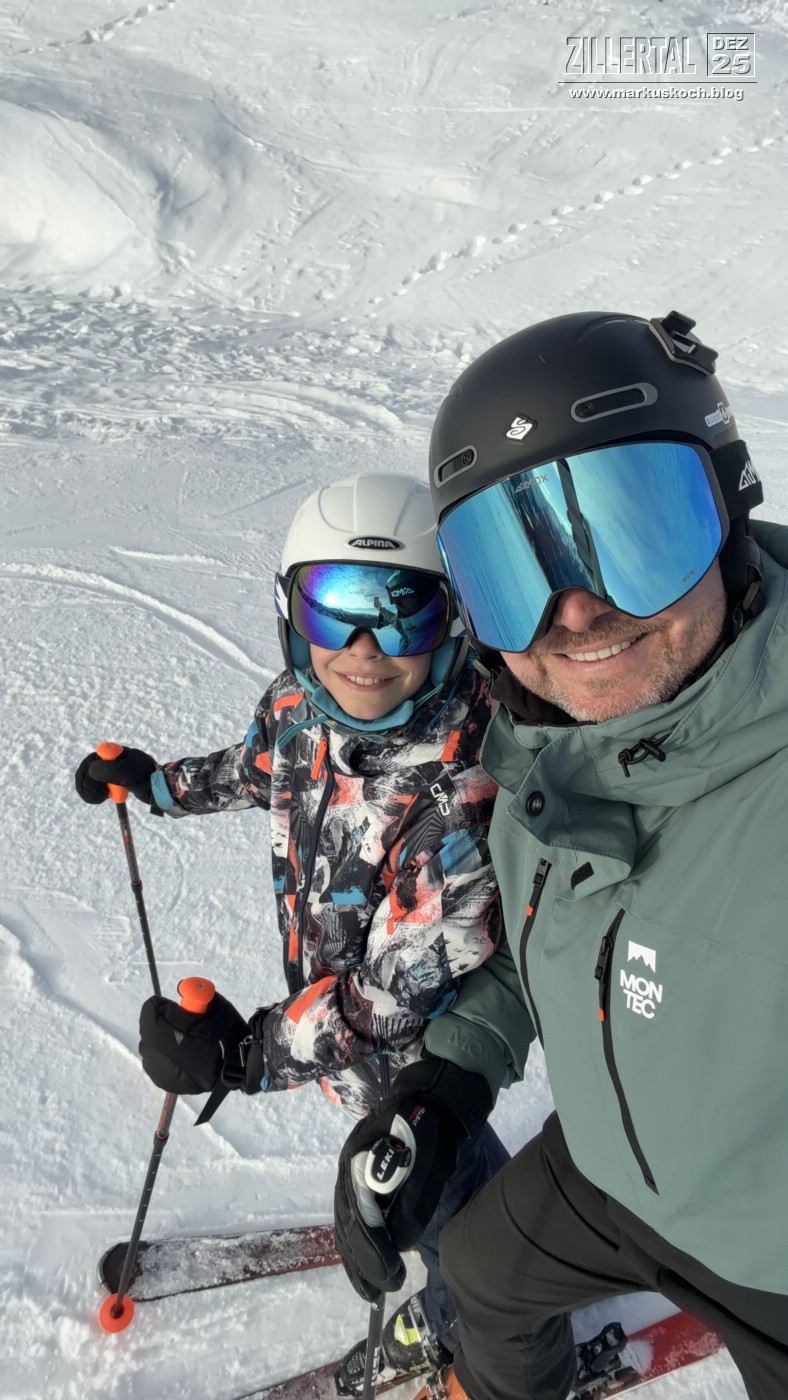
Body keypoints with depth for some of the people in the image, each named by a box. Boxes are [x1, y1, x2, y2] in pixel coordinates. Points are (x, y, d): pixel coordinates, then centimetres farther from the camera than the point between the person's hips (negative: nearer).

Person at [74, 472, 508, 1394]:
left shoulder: (466, 786, -39)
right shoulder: (299, 702, -17)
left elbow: (408, 989, -34)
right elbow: (265, 769, 8)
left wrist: (250, 1051, -33)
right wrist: (157, 782, 21)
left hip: (416, 1047, -6)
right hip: (328, 998, 6)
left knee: (433, 1188, 23)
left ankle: (454, 1320, 55)